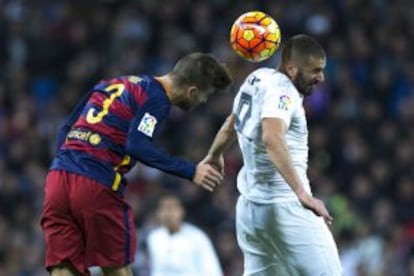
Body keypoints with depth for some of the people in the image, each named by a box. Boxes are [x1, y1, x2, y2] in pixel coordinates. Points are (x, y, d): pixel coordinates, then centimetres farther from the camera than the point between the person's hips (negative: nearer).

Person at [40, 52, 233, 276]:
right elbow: (137, 146, -16)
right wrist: (190, 171, -12)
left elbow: (67, 128, 23)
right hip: (96, 186, -7)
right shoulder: (157, 98, -2)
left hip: (58, 175, 7)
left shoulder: (117, 84, 23)